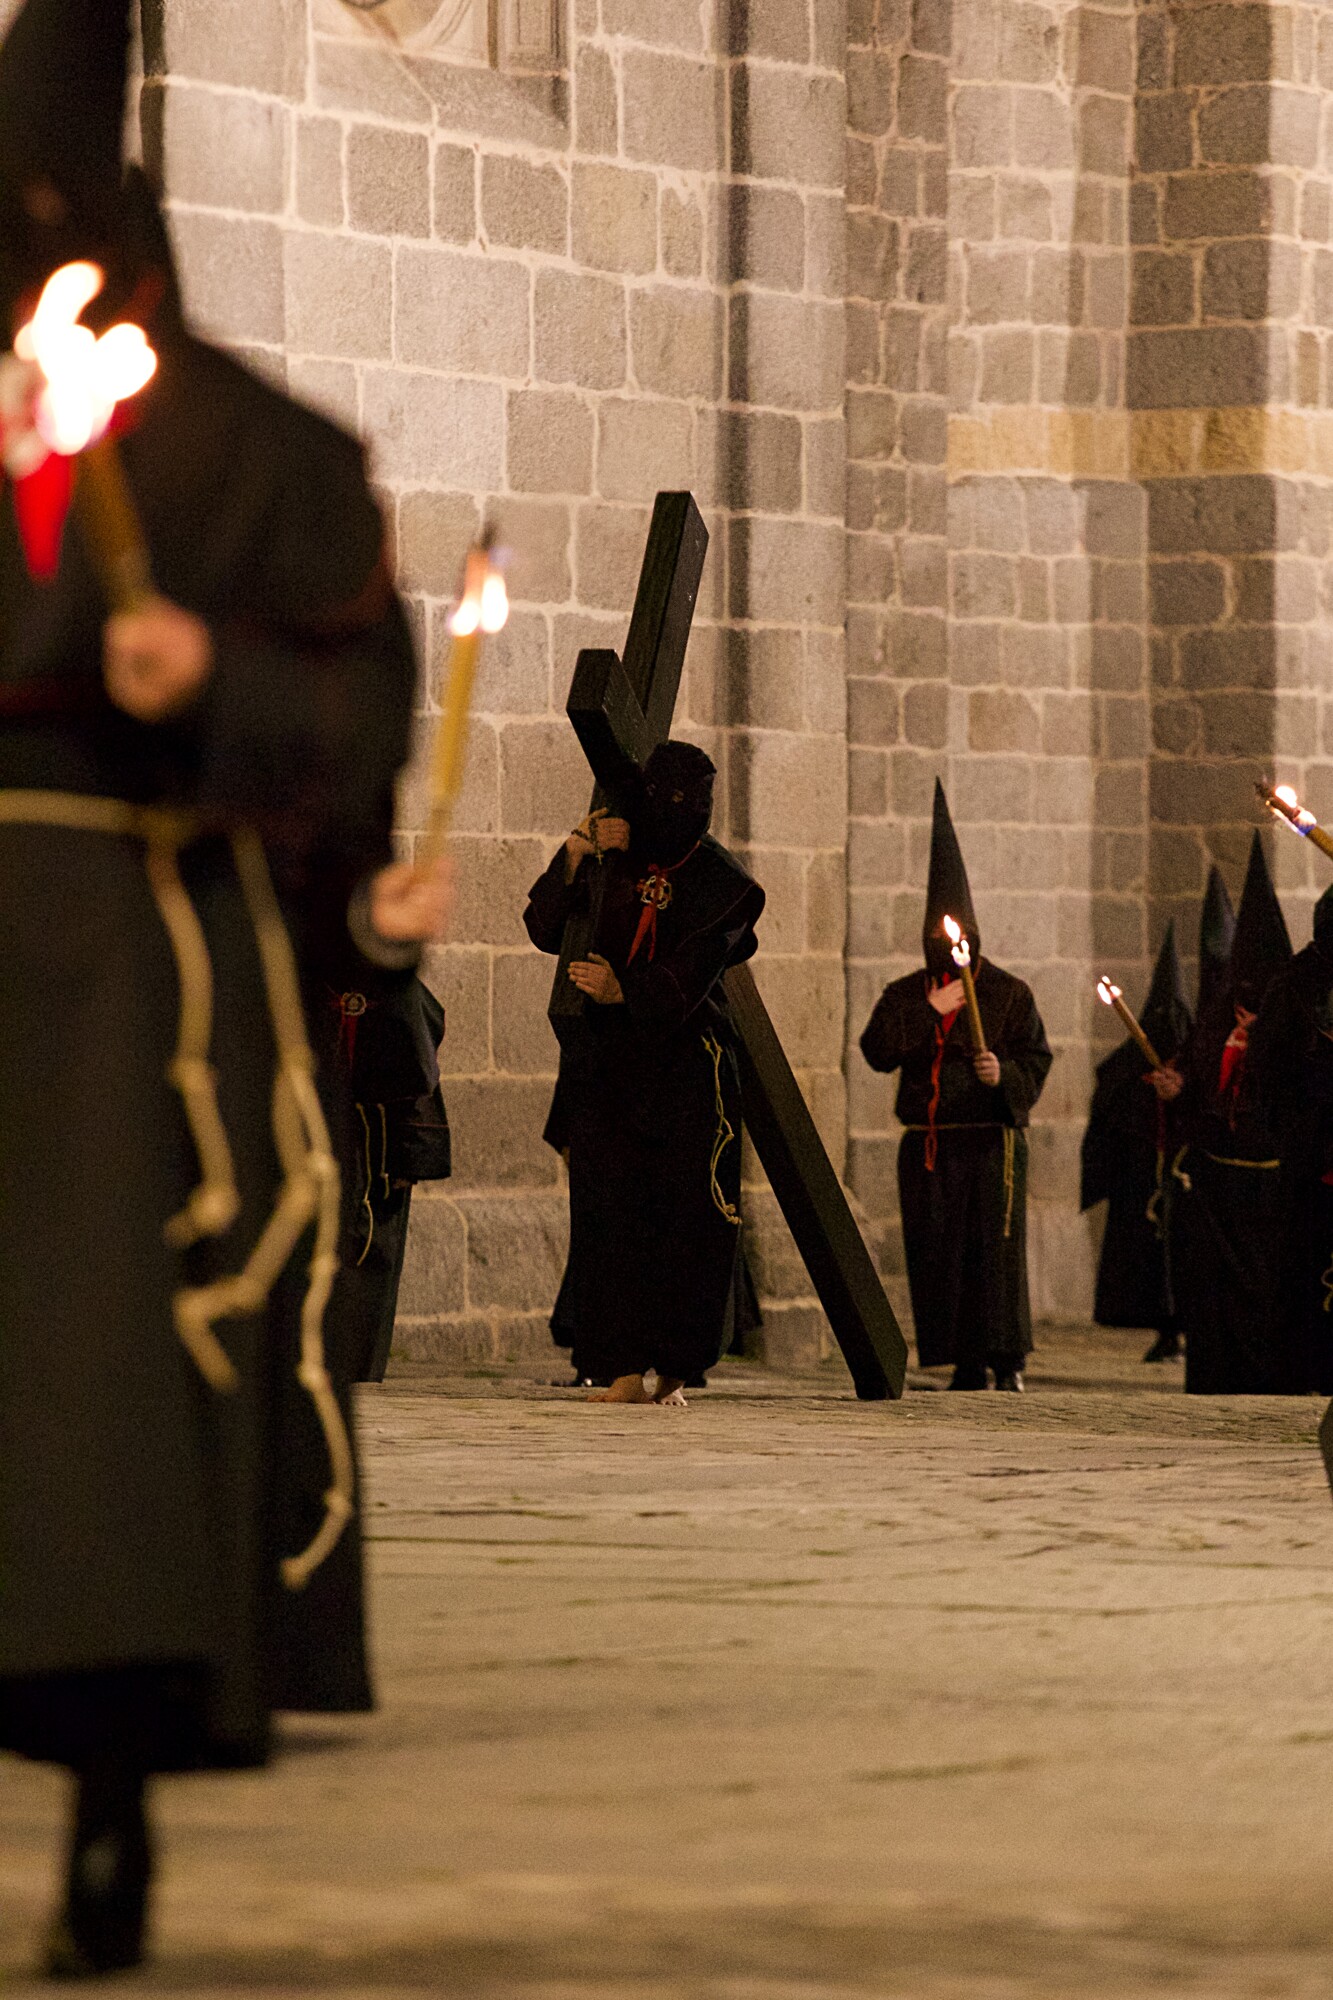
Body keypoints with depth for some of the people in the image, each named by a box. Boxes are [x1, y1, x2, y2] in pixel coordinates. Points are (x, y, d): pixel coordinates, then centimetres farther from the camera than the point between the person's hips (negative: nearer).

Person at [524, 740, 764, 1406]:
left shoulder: (722, 886, -3)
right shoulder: (610, 861, 6)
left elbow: (688, 974, -15)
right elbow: (544, 929, 0)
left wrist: (625, 989, -32)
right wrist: (572, 860, -14)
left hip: (685, 1062, -2)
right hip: (602, 1064, 2)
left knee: (690, 1220, -5)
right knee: (608, 1212, -6)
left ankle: (675, 1369, 4)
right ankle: (622, 1369, -7)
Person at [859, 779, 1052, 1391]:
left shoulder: (1009, 994, 9)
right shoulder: (905, 996, 15)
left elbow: (1036, 1060, 6)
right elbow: (877, 1051, 0)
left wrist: (1005, 1075, -15)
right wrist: (930, 1011, -8)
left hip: (991, 1143, -3)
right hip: (927, 1149, 3)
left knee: (996, 1248, -9)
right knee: (936, 1252, -1)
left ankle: (1007, 1361, -6)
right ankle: (967, 1365, 4)